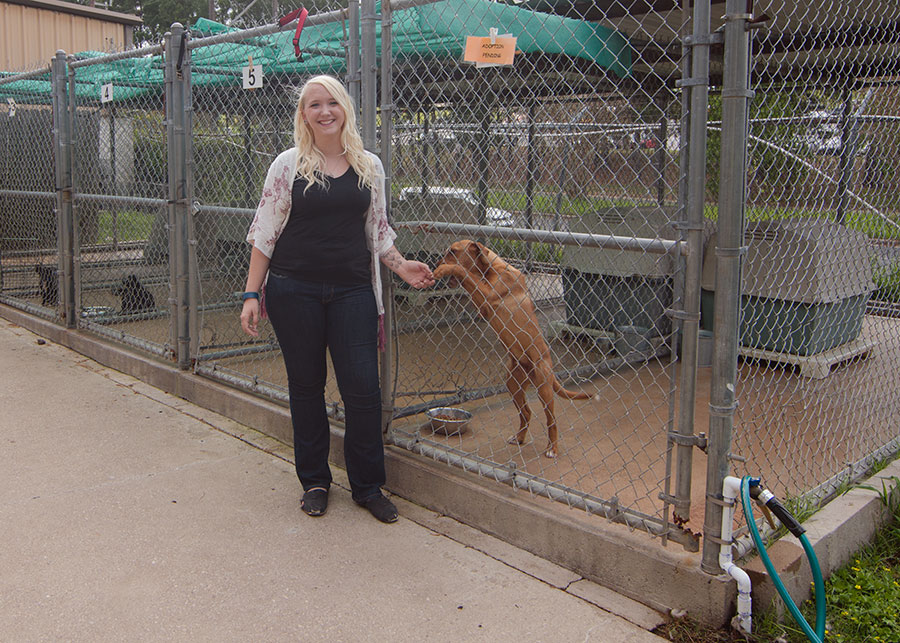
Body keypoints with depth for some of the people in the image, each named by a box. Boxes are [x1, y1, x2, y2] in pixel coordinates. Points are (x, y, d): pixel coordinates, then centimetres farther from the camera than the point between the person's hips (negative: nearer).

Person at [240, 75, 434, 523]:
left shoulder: (369, 166, 9)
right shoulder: (289, 165, 1)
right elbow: (265, 233, 1)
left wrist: (402, 266, 1)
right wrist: (252, 293, -4)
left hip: (352, 290, 2)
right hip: (294, 291, -1)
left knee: (363, 388, -3)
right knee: (306, 386, 8)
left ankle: (368, 486, 14)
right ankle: (314, 482, 24)